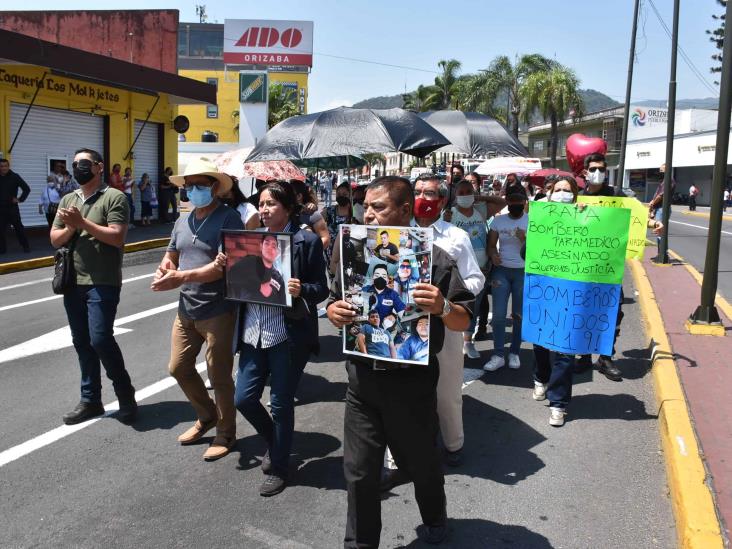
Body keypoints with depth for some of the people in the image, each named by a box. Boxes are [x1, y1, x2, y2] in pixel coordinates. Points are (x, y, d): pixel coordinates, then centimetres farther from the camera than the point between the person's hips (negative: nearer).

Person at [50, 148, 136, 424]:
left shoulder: (114, 197, -5)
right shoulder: (67, 200, 15)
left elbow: (117, 237, -15)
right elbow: (55, 240, 12)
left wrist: (83, 222, -16)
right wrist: (70, 228, -8)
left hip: (102, 283, -6)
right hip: (73, 282, 7)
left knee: (100, 340, -12)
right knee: (82, 343, 10)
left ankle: (125, 392, 8)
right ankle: (90, 400, 20)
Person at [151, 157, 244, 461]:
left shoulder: (228, 219, -12)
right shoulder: (182, 222, 12)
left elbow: (223, 265, -21)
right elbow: (170, 257, 18)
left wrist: (181, 278, -27)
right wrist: (164, 270, -6)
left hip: (218, 312, -8)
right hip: (186, 310, 8)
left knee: (219, 376, 4)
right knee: (178, 367, 16)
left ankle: (225, 433, 24)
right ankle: (207, 416, 39)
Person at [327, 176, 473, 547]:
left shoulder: (435, 258, -9)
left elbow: (464, 322, -8)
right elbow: (334, 301, 13)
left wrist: (442, 307, -29)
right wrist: (333, 311, -10)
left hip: (412, 381, -2)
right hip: (361, 379, 3)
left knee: (421, 463, 19)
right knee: (358, 472, 10)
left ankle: (434, 517, 49)